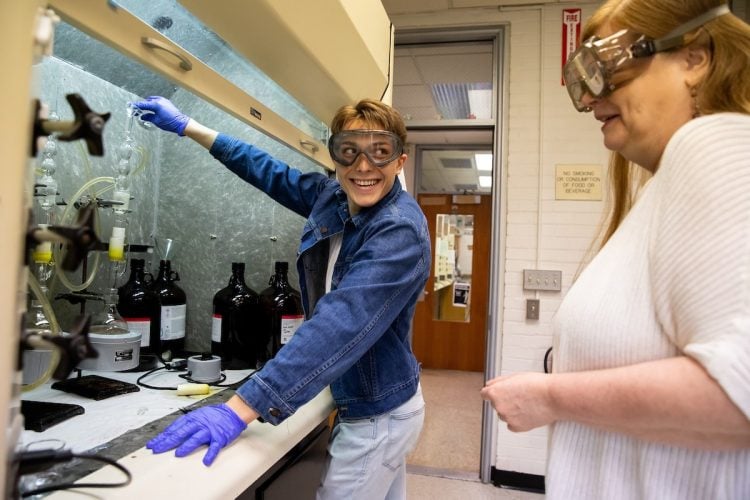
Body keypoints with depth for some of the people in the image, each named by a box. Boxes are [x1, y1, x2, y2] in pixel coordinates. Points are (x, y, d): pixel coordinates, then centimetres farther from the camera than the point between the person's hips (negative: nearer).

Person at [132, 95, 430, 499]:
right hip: (354, 402, 7)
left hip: (376, 417, -7)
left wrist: (241, 409, -43)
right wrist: (187, 127, 15)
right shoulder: (332, 196, -3)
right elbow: (272, 172, 10)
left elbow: (342, 322, -37)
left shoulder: (401, 231, -26)